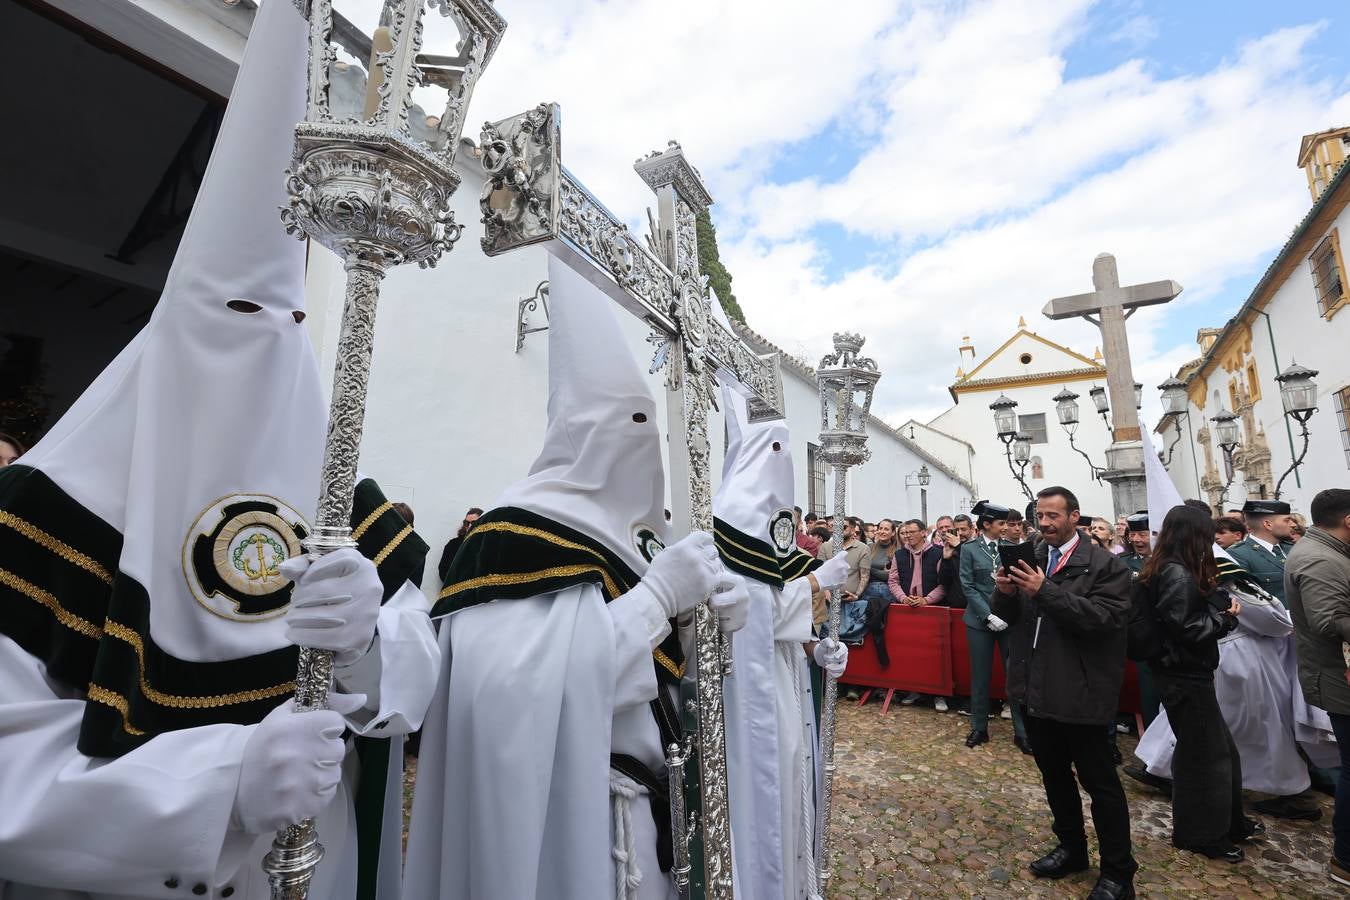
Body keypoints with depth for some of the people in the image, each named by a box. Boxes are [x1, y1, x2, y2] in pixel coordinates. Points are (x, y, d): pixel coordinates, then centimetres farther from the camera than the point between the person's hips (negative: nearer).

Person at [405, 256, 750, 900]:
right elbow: (527, 690, -30)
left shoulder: (636, 528, 5)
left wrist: (715, 612, -9)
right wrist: (660, 594, -27)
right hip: (573, 811, -8)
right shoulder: (525, 530, -20)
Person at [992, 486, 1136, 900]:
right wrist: (1005, 592, -15)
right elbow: (1006, 615, 6)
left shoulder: (1105, 565, -10)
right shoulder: (1028, 560, 6)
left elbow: (1104, 618, -23)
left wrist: (1045, 590, -29)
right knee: (1054, 775, 20)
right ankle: (1071, 849, 39)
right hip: (1036, 688, 6)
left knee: (1099, 781, 8)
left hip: (1079, 692, -6)